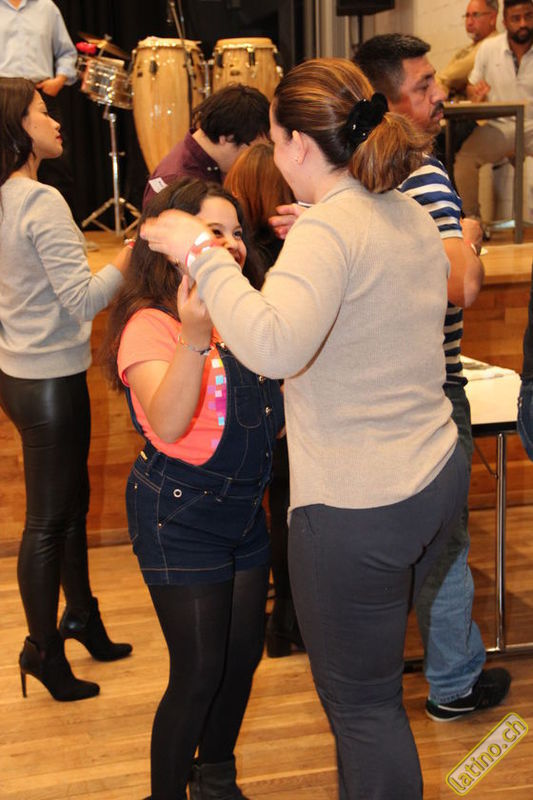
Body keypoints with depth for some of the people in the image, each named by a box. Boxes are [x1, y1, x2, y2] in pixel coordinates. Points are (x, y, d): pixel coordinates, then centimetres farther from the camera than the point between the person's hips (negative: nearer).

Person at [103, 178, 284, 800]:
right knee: (199, 672, -2)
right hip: (179, 516, -7)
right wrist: (194, 338, -46)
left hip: (244, 509, 7)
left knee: (243, 655, 16)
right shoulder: (151, 323, -16)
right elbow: (168, 422, -31)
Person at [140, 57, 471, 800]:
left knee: (362, 703, 10)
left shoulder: (328, 229, -22)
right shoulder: (411, 214, 6)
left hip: (358, 508, -9)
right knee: (368, 671, 27)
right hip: (439, 478, 9)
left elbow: (274, 346, -38)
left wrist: (201, 252, -28)